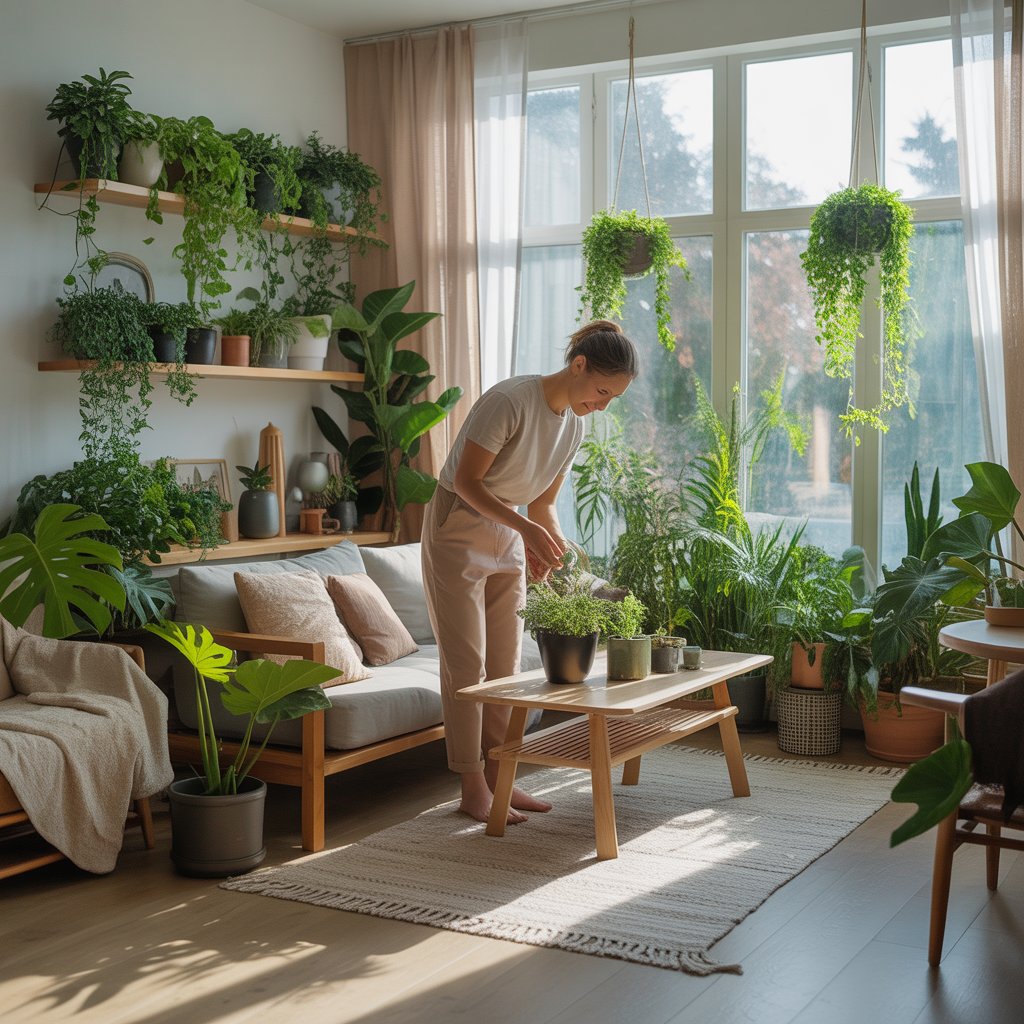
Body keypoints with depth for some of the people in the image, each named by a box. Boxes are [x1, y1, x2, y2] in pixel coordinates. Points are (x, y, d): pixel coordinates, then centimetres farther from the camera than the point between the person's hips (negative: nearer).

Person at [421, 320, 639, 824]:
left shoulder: (574, 424, 1)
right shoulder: (510, 401, -24)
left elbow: (543, 503, 7)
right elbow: (466, 482, -22)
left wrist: (556, 549, -11)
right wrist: (527, 528, -30)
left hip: (507, 538, 8)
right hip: (457, 532, -8)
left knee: (505, 665, 9)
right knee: (467, 665, -4)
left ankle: (497, 777, 18)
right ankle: (473, 789, 3)